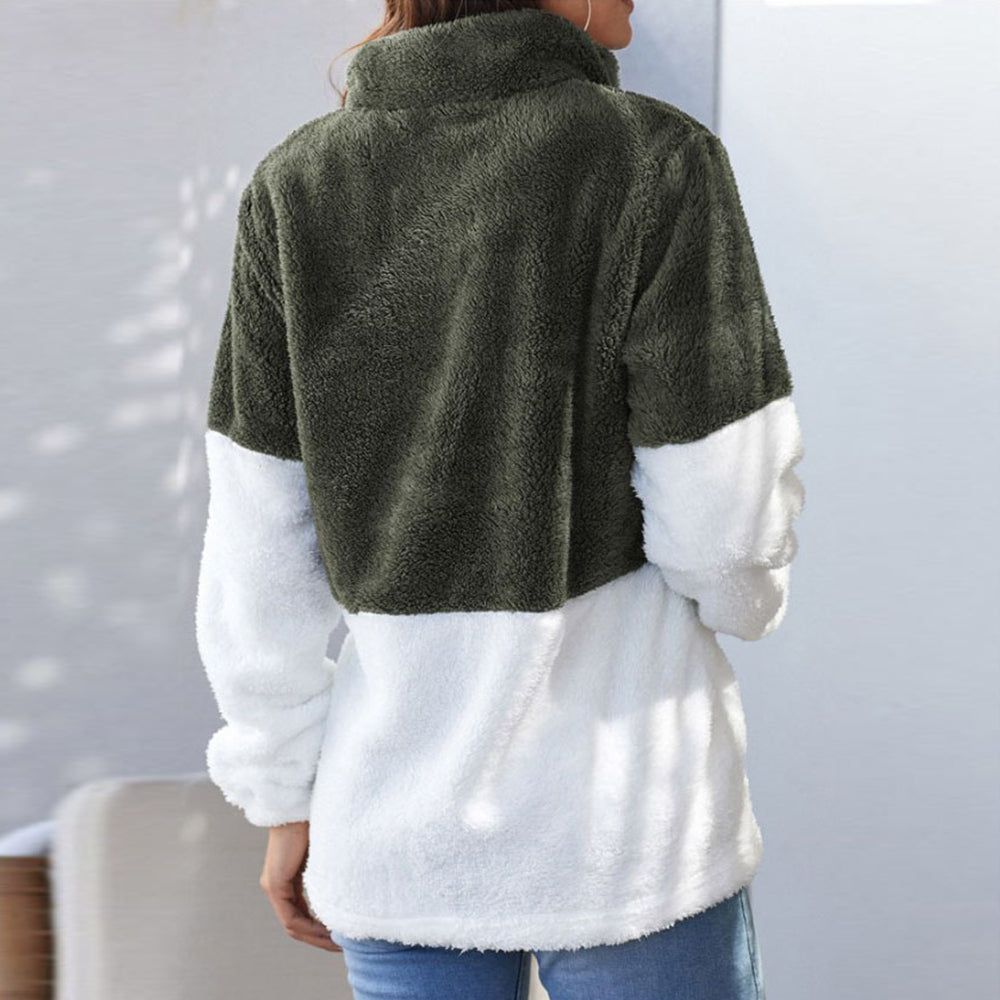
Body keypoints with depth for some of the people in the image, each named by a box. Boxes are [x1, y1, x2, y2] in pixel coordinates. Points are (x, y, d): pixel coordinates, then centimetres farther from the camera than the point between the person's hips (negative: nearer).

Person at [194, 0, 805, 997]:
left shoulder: (295, 187, -2)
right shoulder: (657, 164, -14)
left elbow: (259, 551, 0)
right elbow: (723, 520, -12)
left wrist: (286, 799, 11)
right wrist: (747, 596, 12)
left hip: (400, 831, 4)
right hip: (623, 811, -3)